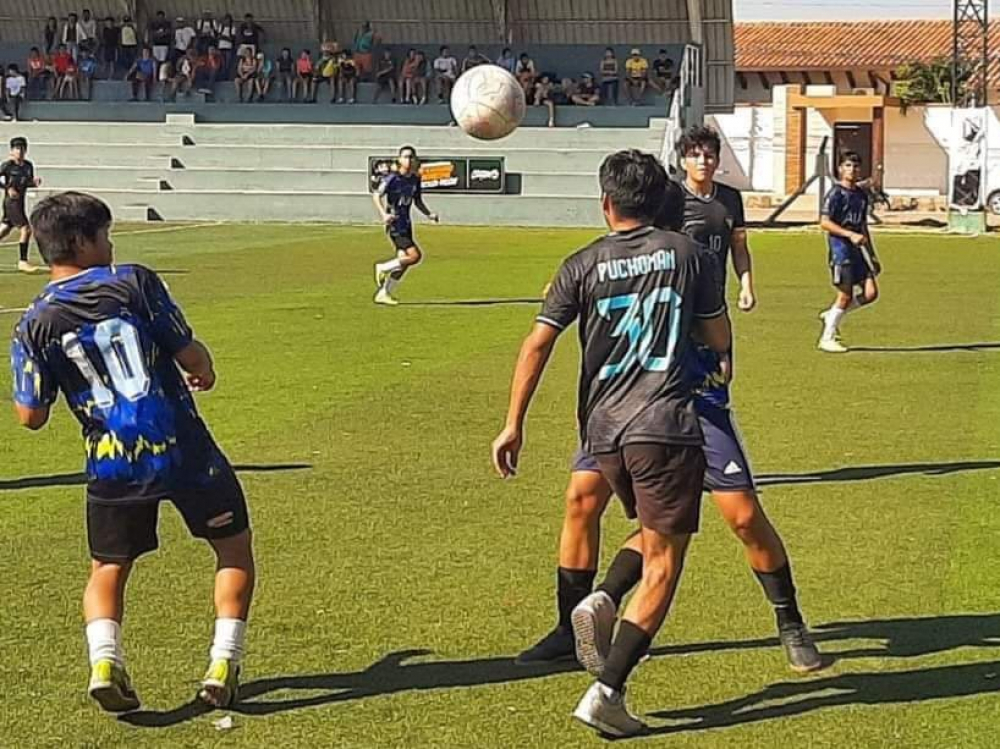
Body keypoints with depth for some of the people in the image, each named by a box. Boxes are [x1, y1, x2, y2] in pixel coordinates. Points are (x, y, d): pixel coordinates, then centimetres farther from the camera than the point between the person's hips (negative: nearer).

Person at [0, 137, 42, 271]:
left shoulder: (28, 166, 9)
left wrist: (35, 182, -2)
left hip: (21, 202, 7)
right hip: (11, 202, -7)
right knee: (26, 229, -14)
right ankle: (22, 262, -9)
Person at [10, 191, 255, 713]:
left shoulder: (35, 324, 0)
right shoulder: (135, 283, -6)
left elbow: (31, 417, 1)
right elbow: (191, 356, -5)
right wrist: (205, 373, 18)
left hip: (112, 467, 2)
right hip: (183, 452, -2)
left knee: (108, 568, 21)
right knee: (234, 546, 17)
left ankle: (105, 661, -5)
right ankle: (222, 665, 6)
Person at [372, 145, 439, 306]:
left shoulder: (415, 179, 8)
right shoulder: (392, 178, -12)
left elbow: (417, 201, 20)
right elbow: (377, 196, -11)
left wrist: (429, 214, 5)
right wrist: (383, 214, -26)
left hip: (406, 223, 7)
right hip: (394, 224, -7)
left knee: (403, 260, 4)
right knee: (415, 255, -17)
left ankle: (384, 293, 15)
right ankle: (383, 268, 2)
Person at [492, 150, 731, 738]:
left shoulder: (583, 266, 6)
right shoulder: (686, 253, 4)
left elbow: (537, 344, 0)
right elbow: (720, 338, 11)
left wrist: (514, 425, 5)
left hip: (604, 430, 3)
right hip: (666, 425, -3)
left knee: (653, 533, 30)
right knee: (662, 565, 0)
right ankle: (607, 692, -8)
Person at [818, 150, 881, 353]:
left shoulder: (861, 194, 15)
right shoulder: (836, 193, -7)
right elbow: (824, 223, -14)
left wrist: (872, 254, 23)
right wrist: (850, 234, -22)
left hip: (858, 249, 7)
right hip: (840, 247, -7)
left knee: (870, 293, -1)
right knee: (845, 296, -5)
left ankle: (831, 315, 18)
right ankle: (827, 338, 8)